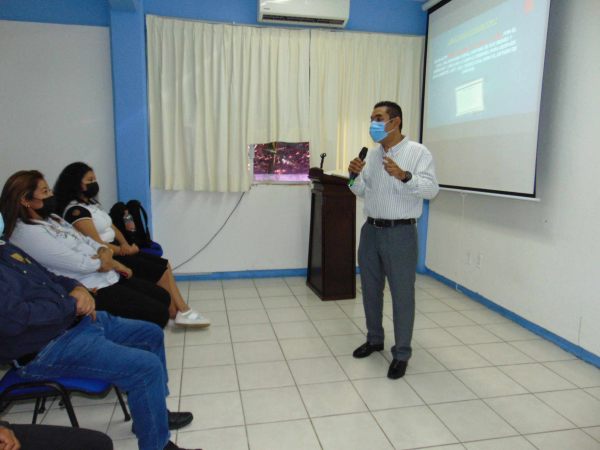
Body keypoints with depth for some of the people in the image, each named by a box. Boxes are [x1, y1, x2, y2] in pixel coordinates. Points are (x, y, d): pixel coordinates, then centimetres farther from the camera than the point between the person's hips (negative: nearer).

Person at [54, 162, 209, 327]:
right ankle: (174, 314, 5)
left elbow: (112, 228, 17)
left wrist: (125, 245, -1)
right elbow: (97, 245, -21)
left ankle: (183, 309, 3)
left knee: (164, 265, 4)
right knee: (160, 273, -13)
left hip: (116, 251, 10)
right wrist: (125, 251, -9)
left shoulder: (91, 203, 15)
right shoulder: (76, 210, -16)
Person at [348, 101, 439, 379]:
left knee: (402, 295, 0)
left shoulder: (418, 152, -5)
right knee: (370, 289, 16)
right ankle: (374, 339, 35)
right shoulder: (372, 154, 14)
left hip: (400, 233, -6)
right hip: (371, 230, 7)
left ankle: (401, 353, 15)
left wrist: (404, 176, -30)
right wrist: (355, 175, -3)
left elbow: (431, 189, -15)